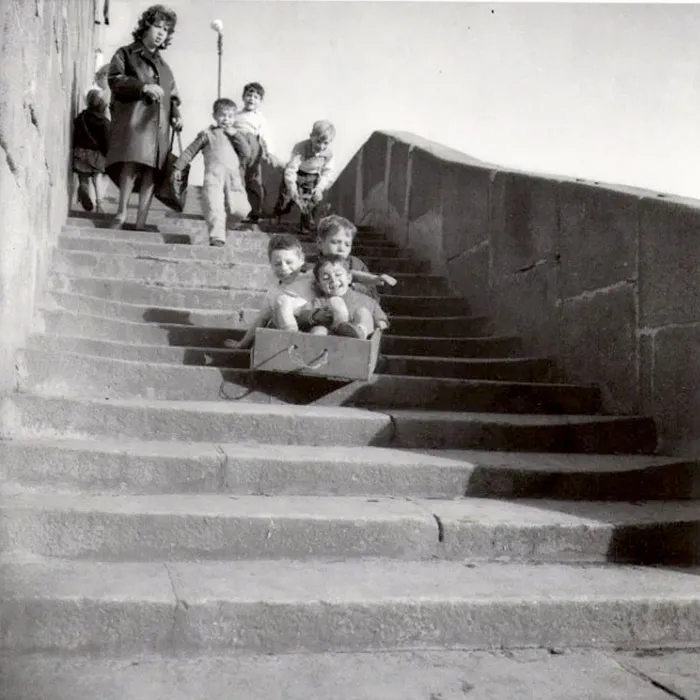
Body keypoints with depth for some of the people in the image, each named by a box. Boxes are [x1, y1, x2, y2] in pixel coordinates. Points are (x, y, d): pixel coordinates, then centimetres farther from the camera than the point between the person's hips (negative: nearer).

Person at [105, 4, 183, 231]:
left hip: (158, 125, 5)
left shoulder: (164, 67, 29)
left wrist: (176, 116, 6)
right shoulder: (126, 54, 13)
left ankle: (141, 222, -7)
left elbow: (172, 96, 27)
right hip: (132, 120, -5)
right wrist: (143, 86, -16)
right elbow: (115, 80, -2)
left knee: (151, 170, -6)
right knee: (132, 163, -24)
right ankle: (121, 214, -20)